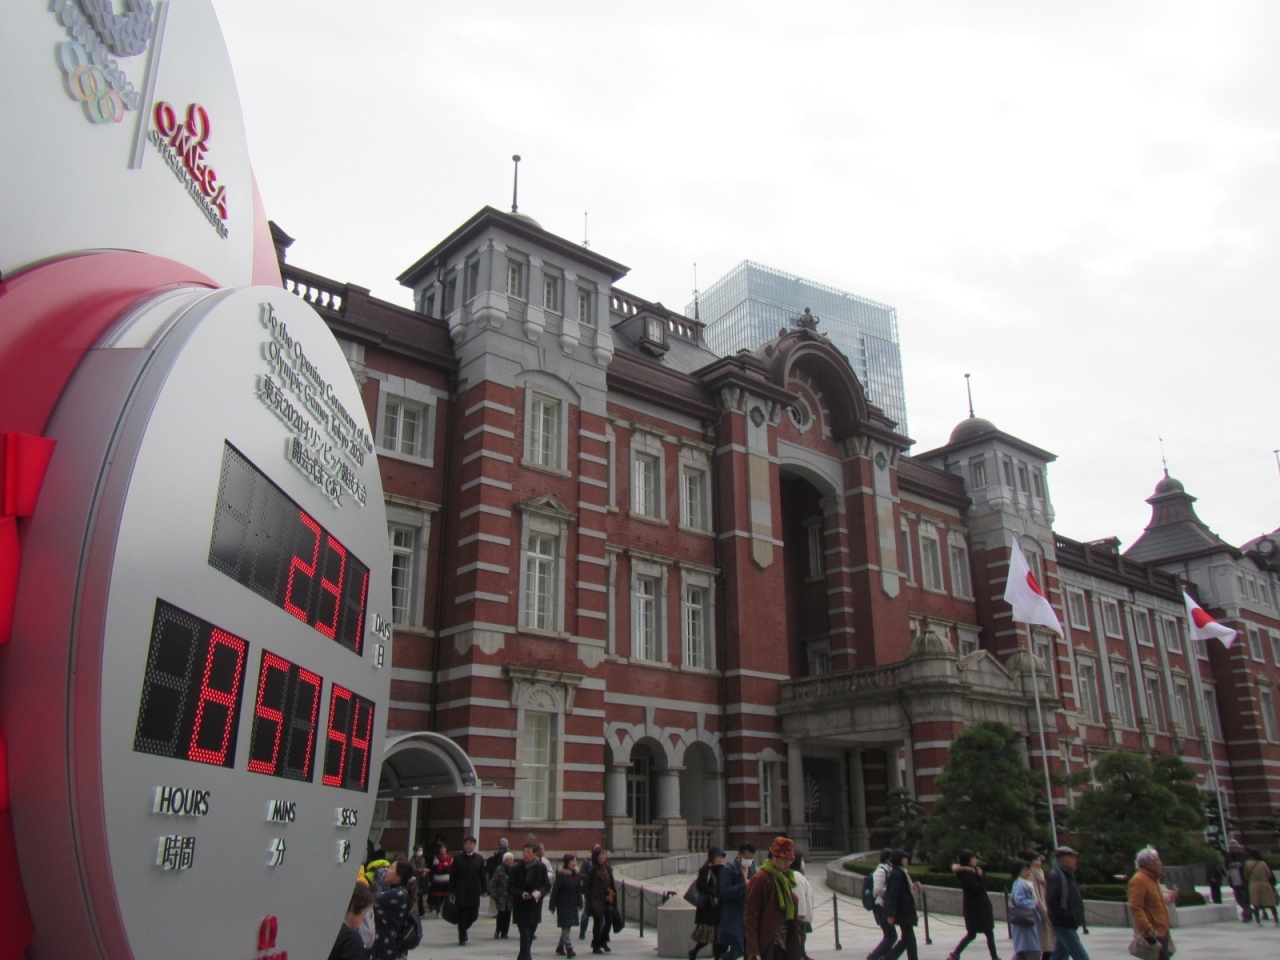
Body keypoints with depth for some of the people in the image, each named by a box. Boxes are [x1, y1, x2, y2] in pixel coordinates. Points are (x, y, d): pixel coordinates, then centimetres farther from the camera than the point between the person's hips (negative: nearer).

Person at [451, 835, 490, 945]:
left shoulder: (479, 859, 7)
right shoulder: (458, 858, 1)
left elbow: (483, 875, 8)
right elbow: (452, 875, 1)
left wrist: (484, 890, 2)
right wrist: (451, 891, -3)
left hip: (474, 892, 2)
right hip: (461, 892, -2)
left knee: (474, 914, 4)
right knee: (462, 914, -1)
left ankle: (463, 930, 31)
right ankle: (462, 937, 11)